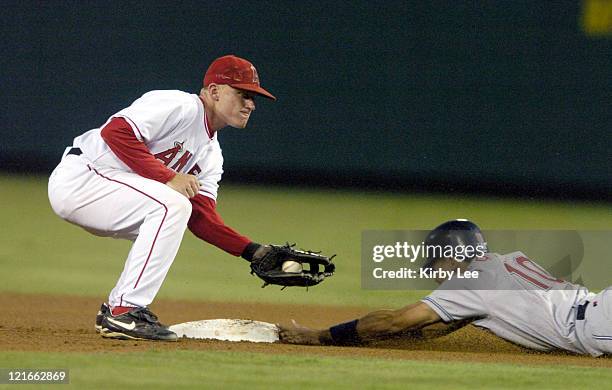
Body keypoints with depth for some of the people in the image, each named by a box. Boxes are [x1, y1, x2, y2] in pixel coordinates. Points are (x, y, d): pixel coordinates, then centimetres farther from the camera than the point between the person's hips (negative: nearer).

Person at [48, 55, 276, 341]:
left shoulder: (211, 154, 15)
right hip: (79, 176, -10)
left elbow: (201, 218, 5)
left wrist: (253, 251, -8)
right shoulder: (180, 106, -12)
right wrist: (167, 177, -24)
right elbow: (116, 132, -24)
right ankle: (125, 312, -22)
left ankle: (114, 311, 11)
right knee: (171, 205, -23)